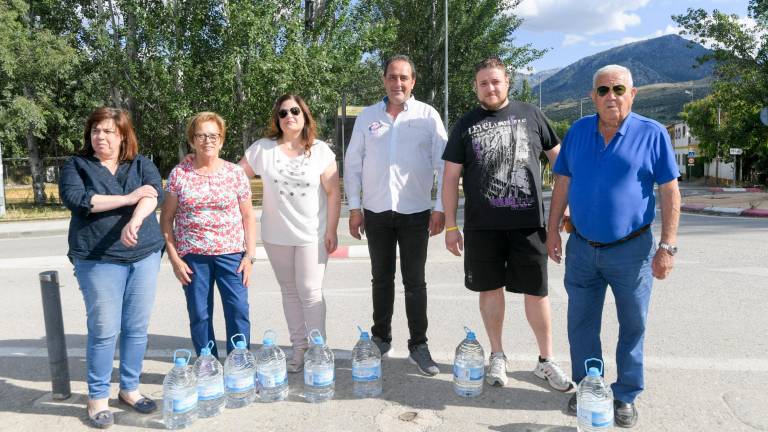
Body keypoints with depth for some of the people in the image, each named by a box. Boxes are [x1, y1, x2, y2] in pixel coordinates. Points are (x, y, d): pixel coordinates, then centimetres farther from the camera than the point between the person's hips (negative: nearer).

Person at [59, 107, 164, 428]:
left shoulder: (141, 164, 9)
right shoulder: (76, 165, 5)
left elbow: (154, 193, -10)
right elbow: (74, 199, -13)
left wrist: (135, 221, -28)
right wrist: (128, 198, -14)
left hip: (145, 256, 2)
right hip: (98, 259, -2)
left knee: (137, 328, 8)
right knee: (104, 330, 0)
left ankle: (129, 389, 24)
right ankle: (98, 397, 16)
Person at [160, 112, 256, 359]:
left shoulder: (235, 173, 3)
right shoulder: (179, 174, 2)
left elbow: (248, 216, 5)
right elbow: (166, 218, 5)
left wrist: (250, 255, -2)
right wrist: (174, 258, -2)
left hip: (231, 253, 0)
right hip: (192, 255, 0)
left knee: (239, 310, -3)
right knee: (199, 315, 6)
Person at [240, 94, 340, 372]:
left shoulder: (320, 150, -4)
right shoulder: (262, 149, 0)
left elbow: (333, 193, -4)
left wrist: (331, 231, -7)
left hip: (312, 235, -2)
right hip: (276, 235, 3)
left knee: (310, 292, -2)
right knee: (289, 291, 12)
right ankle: (298, 347, 25)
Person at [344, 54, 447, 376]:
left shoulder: (428, 116, 0)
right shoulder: (367, 117, 7)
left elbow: (443, 164, -2)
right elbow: (353, 163, 7)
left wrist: (440, 208, -7)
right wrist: (354, 207, 1)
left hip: (415, 211, -2)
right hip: (376, 212, 2)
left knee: (414, 281, 5)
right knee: (381, 278, 13)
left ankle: (418, 345, 16)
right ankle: (381, 337, 28)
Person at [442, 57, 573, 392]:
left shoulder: (530, 115, 5)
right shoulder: (466, 125, 5)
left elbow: (558, 158, 12)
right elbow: (450, 177, 4)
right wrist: (450, 226, 0)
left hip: (528, 222, 0)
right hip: (482, 225, 1)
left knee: (536, 291, 5)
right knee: (491, 289, 9)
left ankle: (546, 360, 22)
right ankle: (497, 356, 27)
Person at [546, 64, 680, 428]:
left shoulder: (652, 134, -7)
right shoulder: (578, 131, 3)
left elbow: (670, 192, -7)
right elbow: (562, 184, 7)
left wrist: (667, 246, -12)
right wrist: (553, 231, 5)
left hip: (631, 250, -3)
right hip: (581, 248, 3)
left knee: (632, 326, 10)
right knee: (581, 325, 12)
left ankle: (626, 397, 28)